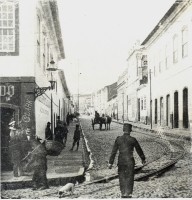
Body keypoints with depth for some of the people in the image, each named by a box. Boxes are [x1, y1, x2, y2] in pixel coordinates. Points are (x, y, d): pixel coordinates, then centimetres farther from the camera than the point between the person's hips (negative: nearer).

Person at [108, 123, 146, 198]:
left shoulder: (118, 139, -3)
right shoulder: (133, 140, -8)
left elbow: (114, 151, -3)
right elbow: (139, 150, 4)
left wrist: (110, 162, 0)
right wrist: (143, 159, 20)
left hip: (121, 161, 2)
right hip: (130, 161, -2)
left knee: (122, 178, 15)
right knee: (129, 179, 6)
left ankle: (123, 194, 20)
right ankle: (128, 194, 2)